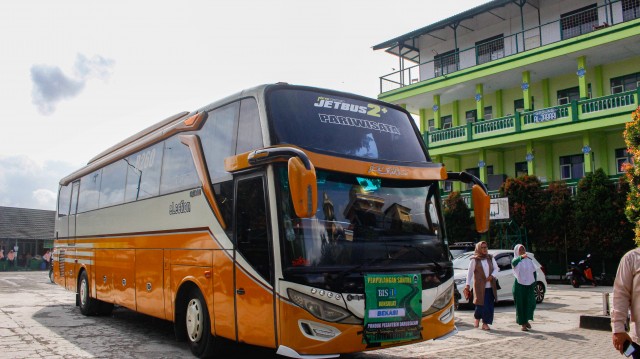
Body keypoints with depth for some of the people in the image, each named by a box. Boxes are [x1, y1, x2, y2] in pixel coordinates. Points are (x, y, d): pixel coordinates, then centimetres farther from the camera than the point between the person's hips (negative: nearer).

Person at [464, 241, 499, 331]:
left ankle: (485, 323, 9)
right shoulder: (474, 260, 0)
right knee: (481, 304, -5)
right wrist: (467, 284, -5)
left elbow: (496, 268, 13)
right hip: (479, 286, -4)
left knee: (489, 305, 0)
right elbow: (469, 272, 1)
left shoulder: (491, 258, 12)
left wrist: (492, 276, -7)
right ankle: (477, 318, 23)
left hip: (490, 286, 4)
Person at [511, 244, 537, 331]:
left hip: (529, 285, 4)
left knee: (530, 304, 0)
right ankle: (523, 324, 7)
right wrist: (521, 257, -50)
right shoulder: (516, 261, -4)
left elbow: (534, 272, 16)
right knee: (521, 304, -2)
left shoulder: (529, 260, 11)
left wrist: (534, 283, 3)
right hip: (519, 285, -4)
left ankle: (526, 320, 22)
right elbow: (513, 263, -30)